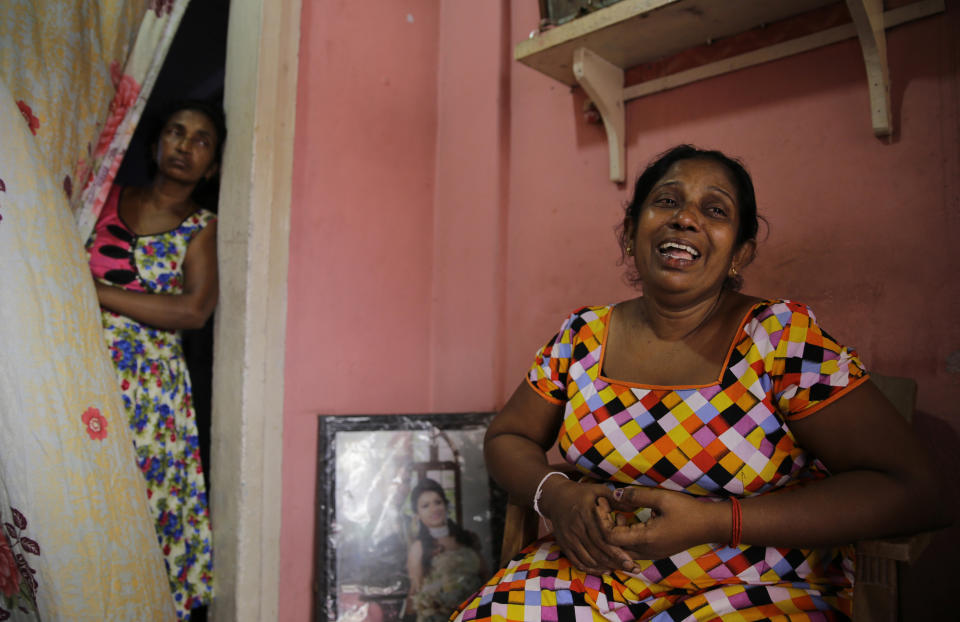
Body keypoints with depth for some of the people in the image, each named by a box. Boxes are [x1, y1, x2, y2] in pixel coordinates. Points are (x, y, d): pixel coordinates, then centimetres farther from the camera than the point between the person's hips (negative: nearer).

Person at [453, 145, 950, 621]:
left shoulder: (782, 338, -12)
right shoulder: (582, 337, -1)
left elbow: (909, 491, -14)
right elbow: (506, 437, 8)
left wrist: (715, 521, -22)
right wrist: (554, 494, -15)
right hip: (595, 575, -1)